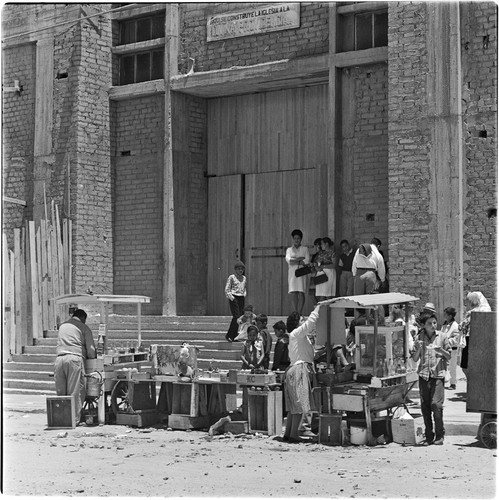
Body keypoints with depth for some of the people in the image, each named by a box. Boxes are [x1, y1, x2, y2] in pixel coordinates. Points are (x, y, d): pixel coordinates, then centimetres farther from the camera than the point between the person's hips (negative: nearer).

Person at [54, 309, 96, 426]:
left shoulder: (62, 326, 27)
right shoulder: (83, 327, 10)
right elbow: (91, 350, 6)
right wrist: (91, 359, 25)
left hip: (59, 358, 5)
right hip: (75, 358, -4)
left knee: (60, 392, 6)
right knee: (75, 392, -3)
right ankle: (74, 419, -5)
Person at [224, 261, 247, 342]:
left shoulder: (244, 278, 14)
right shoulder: (232, 277, -3)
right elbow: (227, 289, -3)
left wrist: (245, 293, 13)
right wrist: (230, 296, -14)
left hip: (241, 298, 6)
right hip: (234, 298, -6)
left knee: (240, 316, 3)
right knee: (236, 316, -15)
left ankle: (234, 336, 9)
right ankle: (229, 336, -8)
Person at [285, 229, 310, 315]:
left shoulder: (305, 249, 12)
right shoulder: (289, 250, 15)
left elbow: (307, 261, -1)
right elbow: (288, 260, -2)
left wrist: (294, 261, -4)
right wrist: (300, 258, -7)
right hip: (292, 273, 1)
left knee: (301, 293, -10)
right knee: (293, 293, -5)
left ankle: (299, 313, -12)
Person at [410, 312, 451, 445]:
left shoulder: (442, 337, 6)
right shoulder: (419, 338, 10)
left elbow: (449, 356, 8)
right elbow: (414, 358, 11)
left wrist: (442, 351, -12)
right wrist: (419, 348, -7)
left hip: (438, 374, -3)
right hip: (424, 375, 3)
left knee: (436, 404, -13)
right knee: (425, 406, 1)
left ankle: (440, 435, -1)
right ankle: (429, 436, 10)